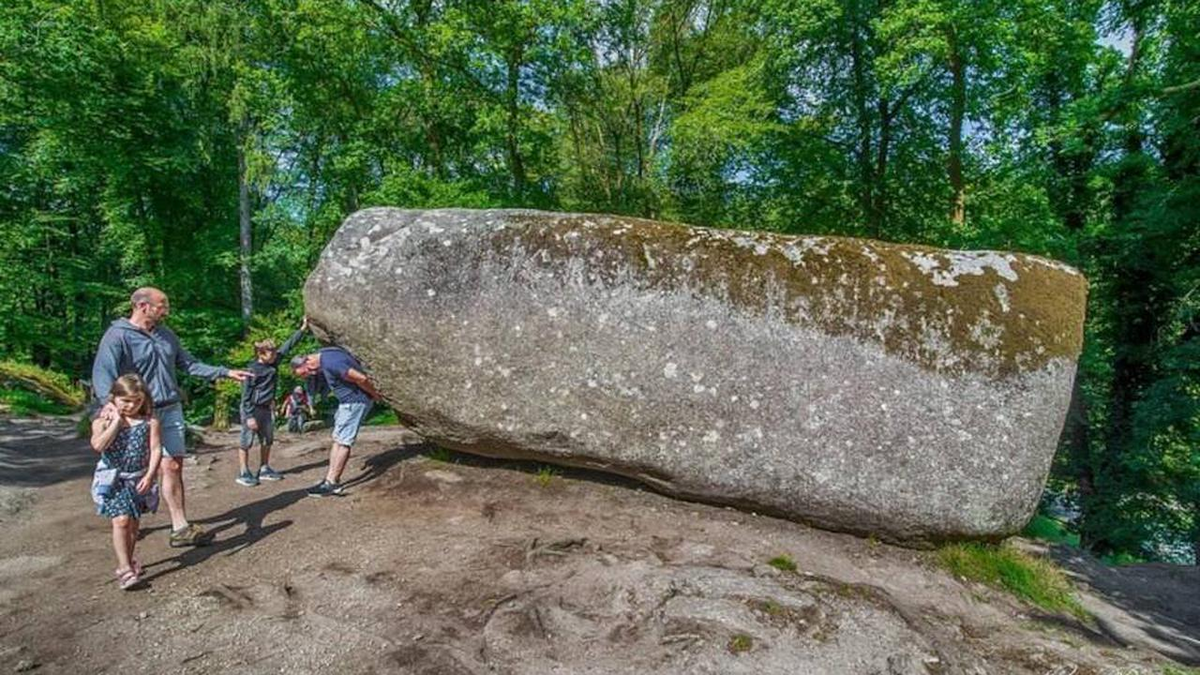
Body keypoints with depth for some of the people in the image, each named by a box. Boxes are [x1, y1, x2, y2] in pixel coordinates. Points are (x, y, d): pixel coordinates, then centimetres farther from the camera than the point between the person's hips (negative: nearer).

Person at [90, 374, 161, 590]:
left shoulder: (149, 421, -5)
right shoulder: (104, 420, -6)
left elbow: (155, 449, -6)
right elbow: (98, 445, -22)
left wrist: (149, 475, -14)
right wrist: (116, 422, -21)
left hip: (139, 478, 2)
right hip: (113, 478, -2)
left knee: (133, 523, 14)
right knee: (121, 520, -12)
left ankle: (127, 562, 32)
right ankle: (125, 568, -6)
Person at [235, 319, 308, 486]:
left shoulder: (274, 362, 0)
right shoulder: (252, 370, -19)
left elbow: (288, 346, 4)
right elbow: (246, 395, -18)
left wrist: (302, 329, 2)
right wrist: (249, 416, -20)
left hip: (266, 408, 8)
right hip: (252, 409, -8)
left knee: (267, 440, 13)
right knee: (246, 441, 2)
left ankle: (264, 469, 25)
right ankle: (243, 473, 11)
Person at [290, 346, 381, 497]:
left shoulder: (330, 364, -25)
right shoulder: (323, 357, 7)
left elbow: (361, 378, -27)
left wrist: (374, 394, -12)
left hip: (356, 401, -10)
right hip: (347, 401, 10)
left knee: (343, 441, -6)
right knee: (337, 439, 10)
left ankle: (332, 483, 0)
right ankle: (331, 479, 13)